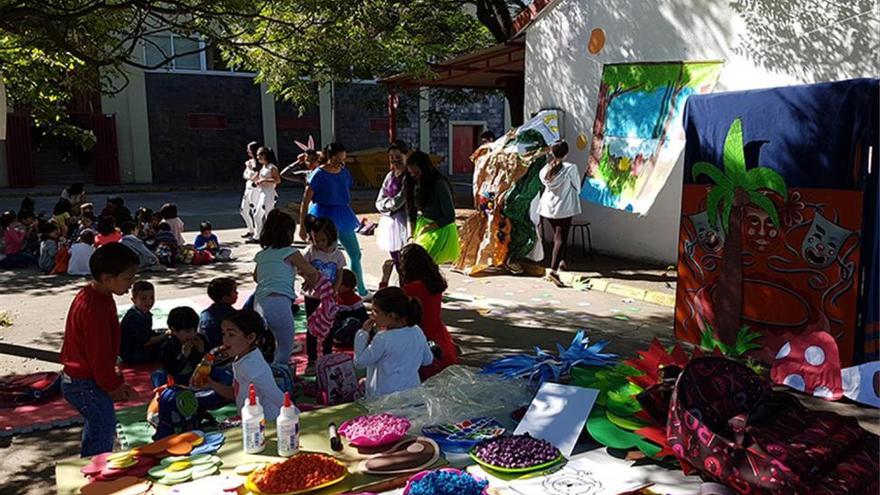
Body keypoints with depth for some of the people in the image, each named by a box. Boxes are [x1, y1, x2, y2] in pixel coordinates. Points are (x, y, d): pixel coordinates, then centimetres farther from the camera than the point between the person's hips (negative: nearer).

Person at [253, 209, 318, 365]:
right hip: (279, 302, -5)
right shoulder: (290, 253, 6)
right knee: (285, 349, 6)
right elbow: (313, 273, 6)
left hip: (259, 304, 6)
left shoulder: (261, 255, 21)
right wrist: (310, 284, 29)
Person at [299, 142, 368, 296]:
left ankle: (361, 291, 24)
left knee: (355, 254, 11)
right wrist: (302, 227, -10)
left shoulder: (345, 172, 5)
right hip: (324, 217, -6)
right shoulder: (318, 175, -12)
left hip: (342, 216, 6)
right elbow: (305, 202, -10)